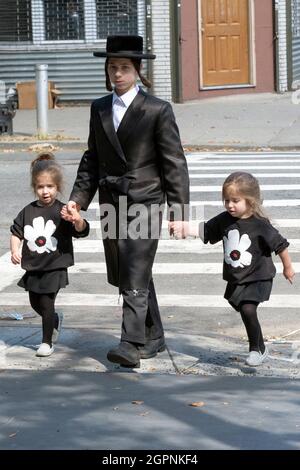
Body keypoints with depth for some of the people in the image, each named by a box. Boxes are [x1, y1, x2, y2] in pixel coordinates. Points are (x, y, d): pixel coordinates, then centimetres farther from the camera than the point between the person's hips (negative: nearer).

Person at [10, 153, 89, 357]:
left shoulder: (61, 211, -11)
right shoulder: (28, 211, 1)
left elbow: (81, 230, -20)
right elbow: (16, 232, 9)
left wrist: (78, 220, -42)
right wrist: (15, 250, -7)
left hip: (54, 267, -5)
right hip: (33, 266, 5)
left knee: (46, 303, -5)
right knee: (35, 303, 17)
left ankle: (47, 342, 10)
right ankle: (56, 320, 46)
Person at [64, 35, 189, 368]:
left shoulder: (157, 111, -6)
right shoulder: (99, 109, 10)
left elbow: (174, 164, -6)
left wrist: (178, 211, -11)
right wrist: (78, 198, 7)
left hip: (144, 202, -6)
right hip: (111, 202, 6)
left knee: (135, 277, -13)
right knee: (122, 276, 12)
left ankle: (132, 345, -17)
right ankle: (154, 337, 26)